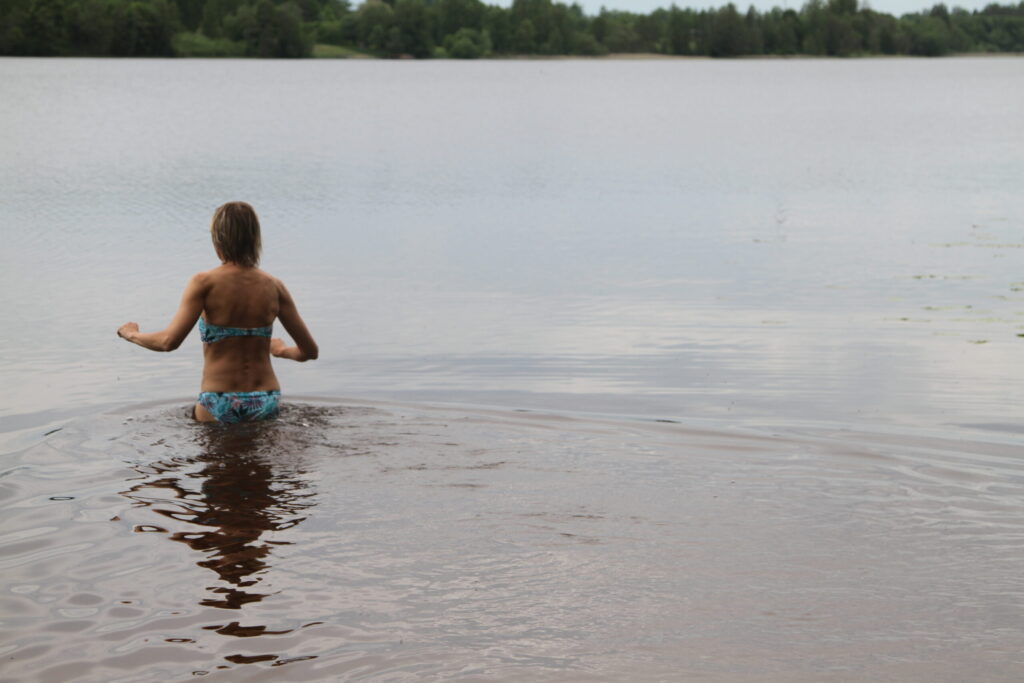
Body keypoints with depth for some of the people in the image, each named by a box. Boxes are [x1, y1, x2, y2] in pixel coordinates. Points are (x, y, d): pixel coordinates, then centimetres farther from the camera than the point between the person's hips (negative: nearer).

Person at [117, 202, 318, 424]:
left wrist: (131, 334, 4)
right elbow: (310, 351, 5)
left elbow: (169, 341, -16)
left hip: (220, 408, -3)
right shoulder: (274, 286, 4)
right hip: (265, 404, 3)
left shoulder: (205, 283, -7)